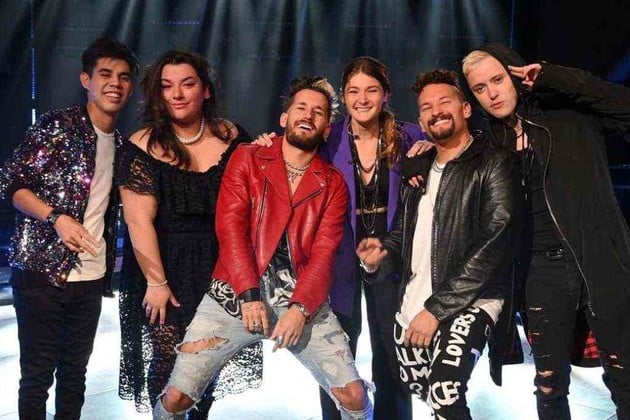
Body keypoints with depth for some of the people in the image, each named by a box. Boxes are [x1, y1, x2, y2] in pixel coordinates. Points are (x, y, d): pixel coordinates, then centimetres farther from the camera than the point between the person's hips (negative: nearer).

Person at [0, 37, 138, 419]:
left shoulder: (121, 144, 11)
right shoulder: (56, 125, -7)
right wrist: (56, 218, -22)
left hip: (91, 277, 5)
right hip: (42, 271, -5)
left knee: (76, 370, 15)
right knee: (37, 374, 4)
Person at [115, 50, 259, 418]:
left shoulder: (231, 136, 0)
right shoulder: (142, 147, -10)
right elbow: (140, 221, -14)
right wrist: (156, 282, -15)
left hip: (219, 266, 3)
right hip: (166, 268, -3)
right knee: (167, 363, 2)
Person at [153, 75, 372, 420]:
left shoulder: (333, 184, 10)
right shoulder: (247, 159, 6)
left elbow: (324, 252, -1)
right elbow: (230, 226, -5)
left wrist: (299, 308, -16)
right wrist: (249, 295, -16)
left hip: (303, 300, 2)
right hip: (236, 294, -1)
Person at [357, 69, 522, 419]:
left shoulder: (495, 164, -6)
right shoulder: (418, 168, 14)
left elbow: (494, 243, -16)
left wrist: (437, 308, -18)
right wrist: (383, 254, -2)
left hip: (469, 302, -6)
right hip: (412, 304, 7)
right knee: (418, 388, 14)